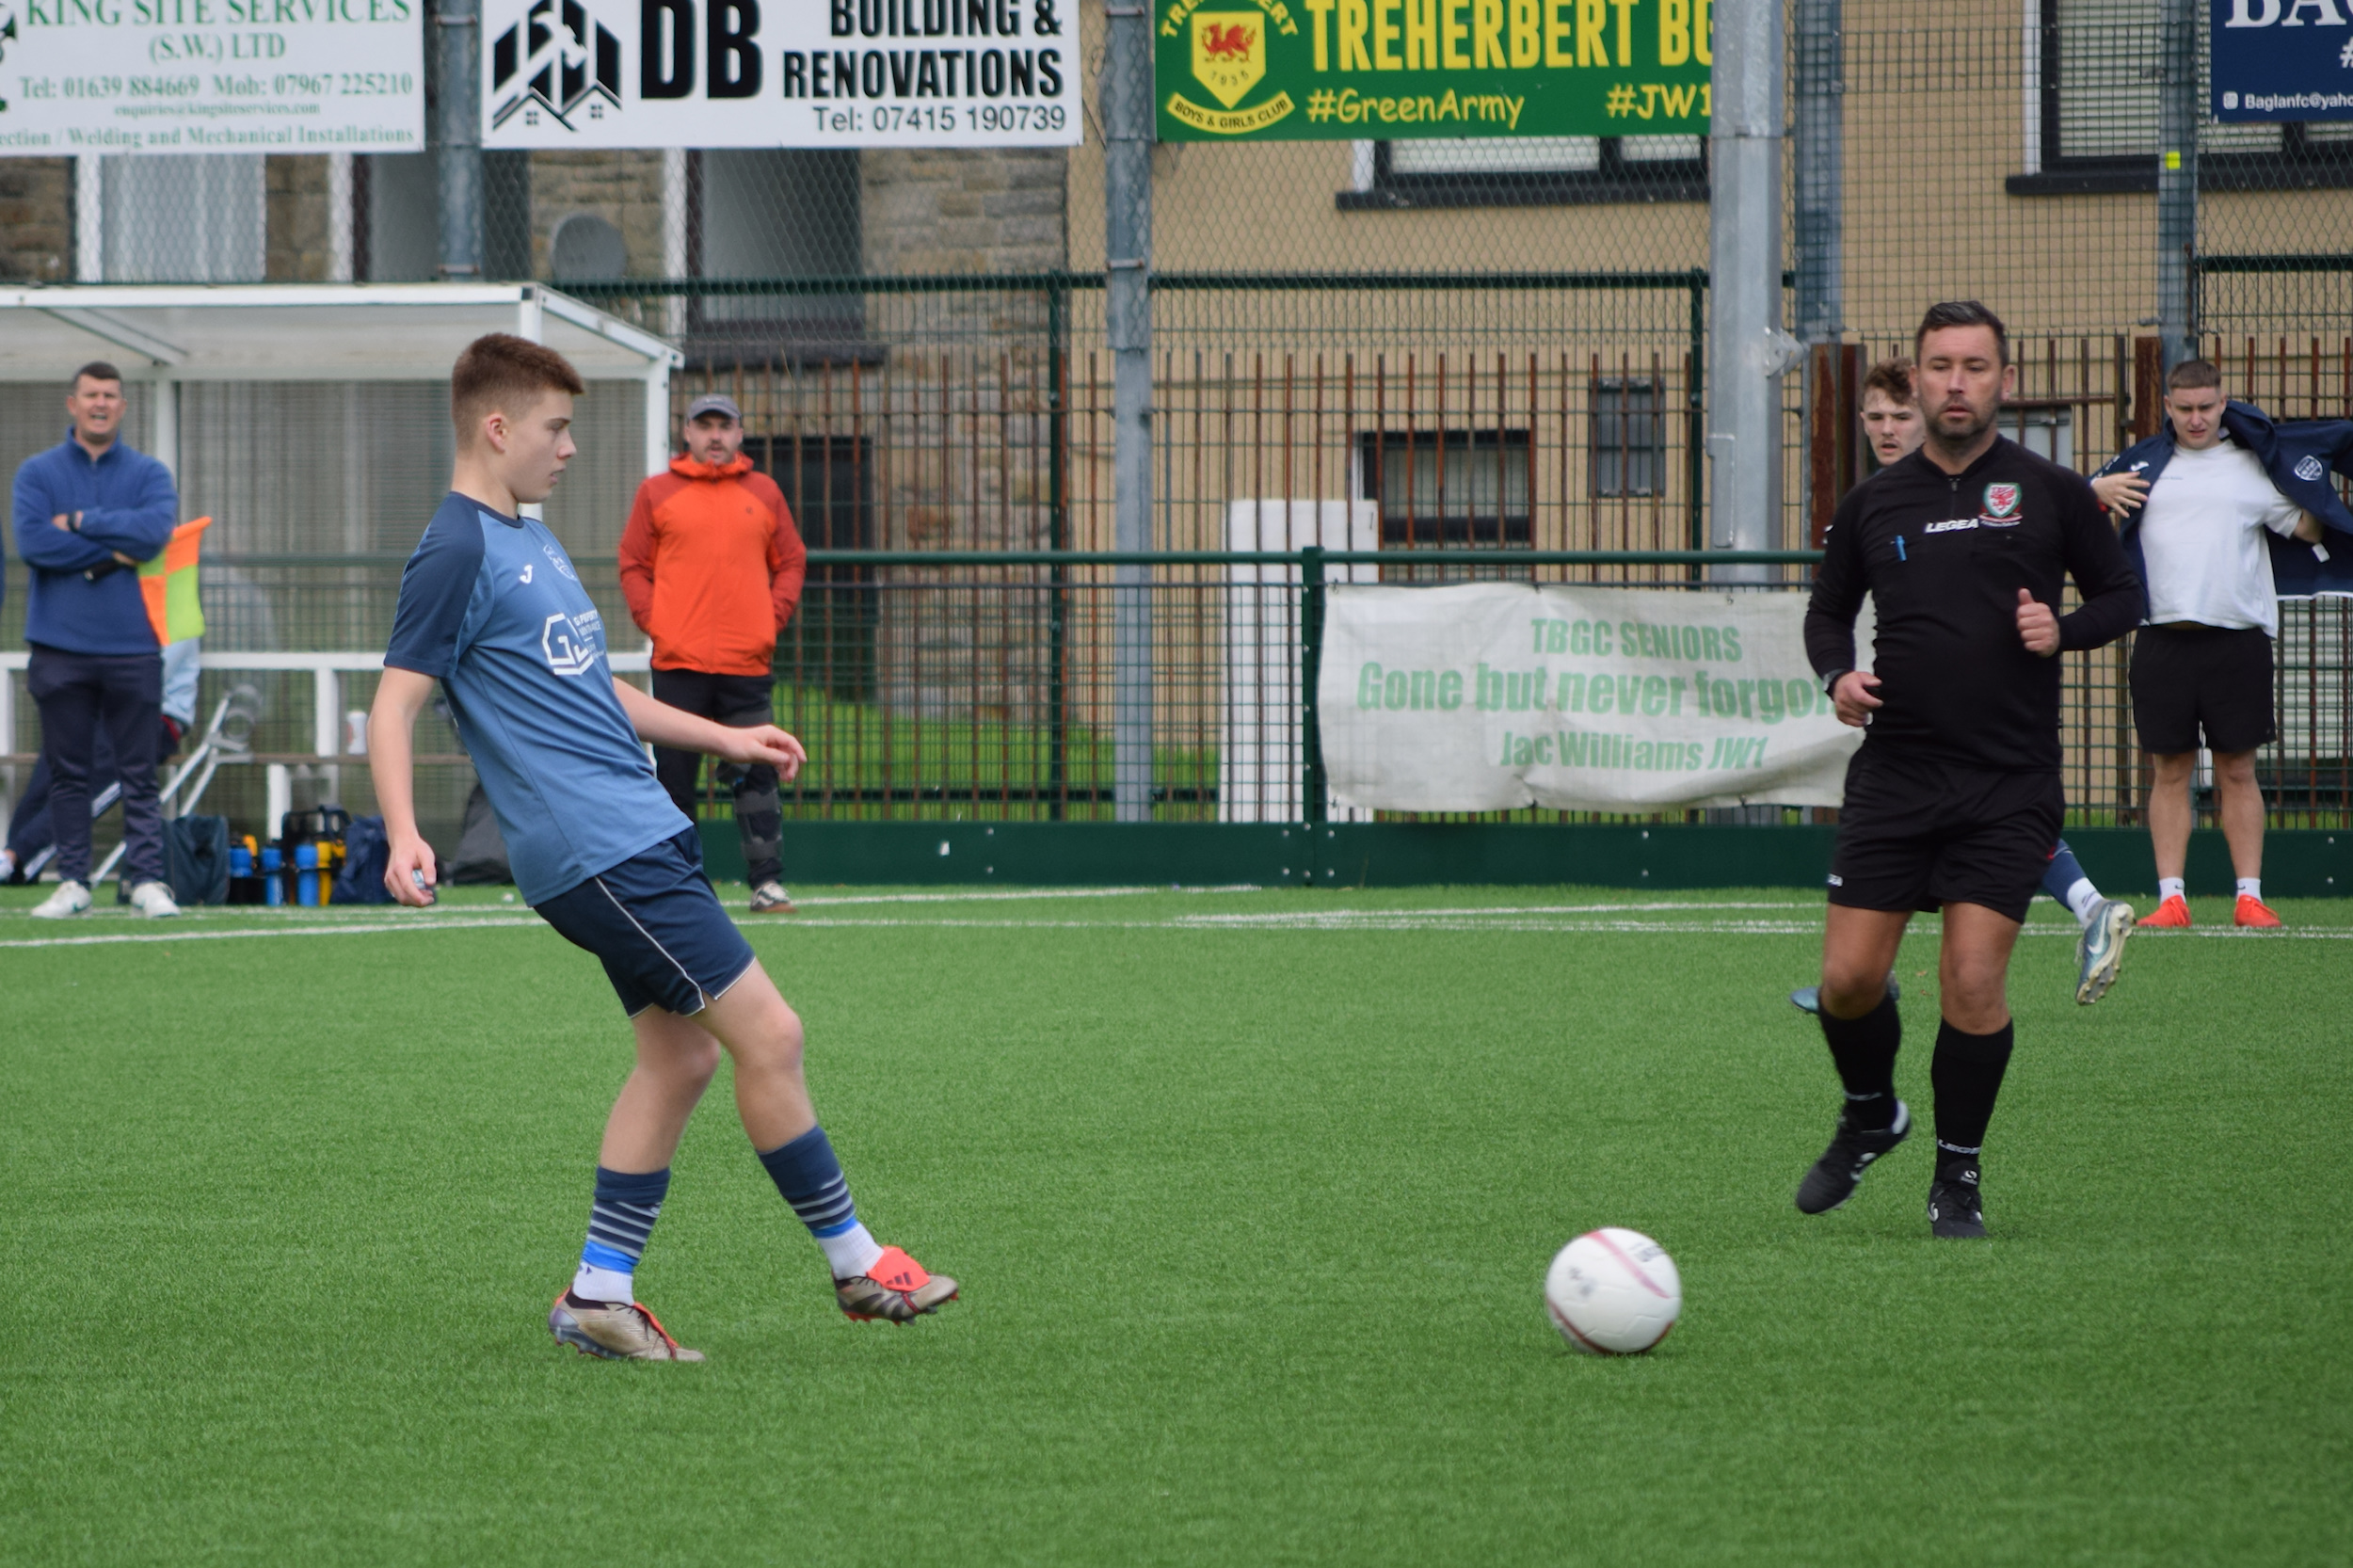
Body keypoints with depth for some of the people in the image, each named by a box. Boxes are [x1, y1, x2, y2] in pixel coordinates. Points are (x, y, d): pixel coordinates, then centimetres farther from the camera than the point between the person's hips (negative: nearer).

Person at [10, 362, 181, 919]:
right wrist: (114, 550, -9)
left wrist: (80, 522, -9)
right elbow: (32, 542, -10)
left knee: (140, 773, -2)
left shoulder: (149, 474, 7)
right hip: (60, 650, 0)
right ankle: (71, 882, 8)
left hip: (131, 648, 0)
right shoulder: (37, 472, 7)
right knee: (68, 773, 4)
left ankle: (147, 879, -2)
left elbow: (155, 530, -13)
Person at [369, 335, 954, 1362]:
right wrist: (403, 835, -29)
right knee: (765, 1033, -9)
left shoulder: (531, 540, 19)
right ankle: (856, 1265, 0)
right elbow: (396, 704, -15)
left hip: (636, 835, 10)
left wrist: (720, 738, 32)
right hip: (598, 849, -10)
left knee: (681, 1053, 8)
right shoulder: (459, 553, -11)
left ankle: (599, 1294, 12)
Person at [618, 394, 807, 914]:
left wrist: (773, 618, 1)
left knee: (755, 777, -4)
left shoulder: (764, 494, 13)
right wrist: (653, 622, -5)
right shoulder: (657, 493, 8)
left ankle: (767, 882, -4)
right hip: (678, 662, -1)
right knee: (674, 779, 0)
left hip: (748, 662, 1)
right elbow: (633, 564, 8)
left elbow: (791, 562, 15)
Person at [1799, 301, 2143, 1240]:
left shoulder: (2049, 493, 2)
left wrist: (2063, 629, -11)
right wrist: (1838, 675, -1)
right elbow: (1828, 609, 19)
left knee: (1972, 982, -10)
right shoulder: (1874, 505, 8)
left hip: (2009, 785, -2)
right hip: (1895, 775, 2)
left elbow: (2122, 596, 9)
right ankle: (1870, 1117, 28)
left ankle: (1959, 1173, 8)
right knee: (1848, 978, -3)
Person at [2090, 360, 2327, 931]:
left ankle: (2249, 896, 3)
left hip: (2237, 639, -1)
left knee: (2238, 771, 1)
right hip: (2163, 638, 1)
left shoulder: (2253, 467, 9)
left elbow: (2306, 528, 9)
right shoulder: (2141, 465, 10)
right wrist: (2097, 492, -6)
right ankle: (2171, 898, 1)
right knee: (2170, 771, 1)